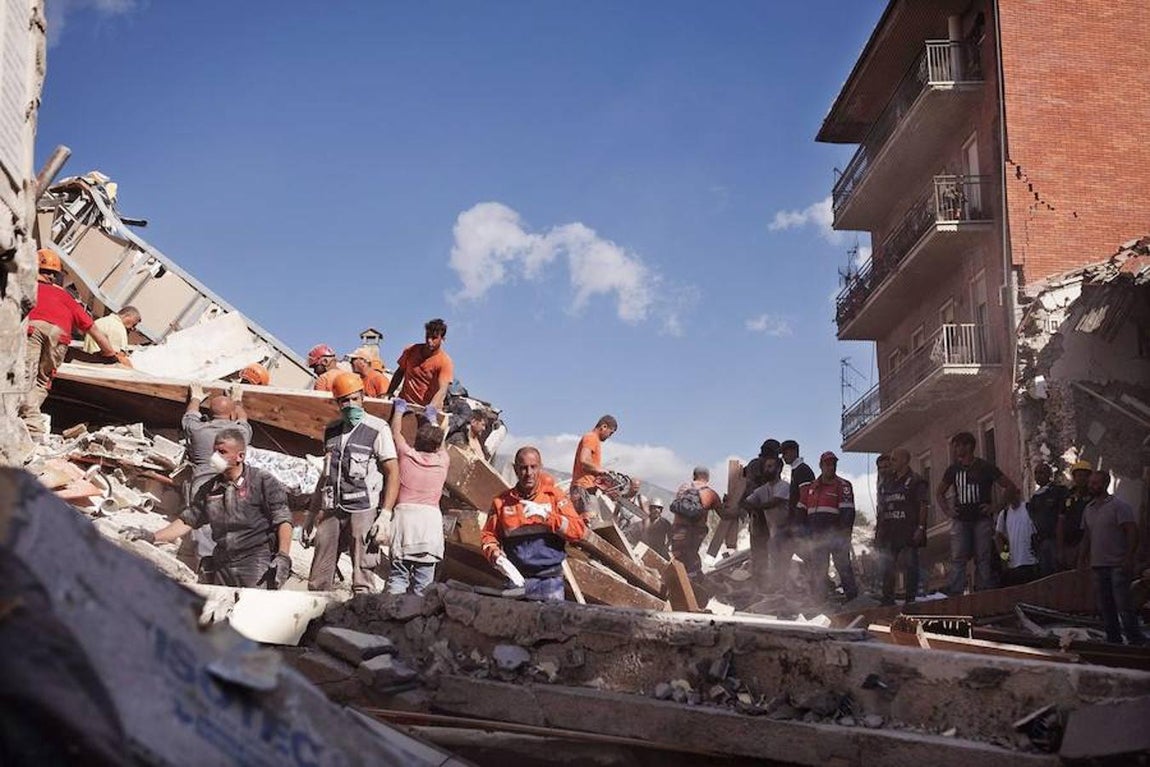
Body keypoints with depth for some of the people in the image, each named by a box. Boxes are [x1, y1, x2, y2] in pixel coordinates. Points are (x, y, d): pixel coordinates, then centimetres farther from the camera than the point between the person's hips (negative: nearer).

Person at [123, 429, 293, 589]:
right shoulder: (209, 489, 16)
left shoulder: (263, 482, 0)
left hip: (257, 562, -6)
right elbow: (187, 521, 18)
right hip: (222, 565, 6)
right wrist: (152, 537, 6)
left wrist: (283, 556, -18)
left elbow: (283, 520, -5)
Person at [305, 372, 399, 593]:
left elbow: (393, 473, -6)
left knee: (362, 578, -6)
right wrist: (311, 516, 19)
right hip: (330, 511, 6)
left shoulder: (378, 429, -3)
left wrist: (385, 515, -15)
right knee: (318, 581, 6)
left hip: (363, 511, -6)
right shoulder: (331, 430, 15)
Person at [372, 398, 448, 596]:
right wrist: (432, 419, 50)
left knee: (398, 574, -3)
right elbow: (440, 445, 33)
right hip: (431, 515, 0)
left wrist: (399, 411, 45)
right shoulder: (442, 460, 10)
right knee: (423, 579, 0)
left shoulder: (407, 454, 7)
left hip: (404, 512, 0)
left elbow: (395, 433, 27)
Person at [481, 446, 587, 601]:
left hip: (550, 579, -1)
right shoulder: (502, 501, 8)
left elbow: (579, 530, -6)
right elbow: (488, 535, 14)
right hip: (516, 579, 1)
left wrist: (545, 515, -16)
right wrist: (496, 556, -7)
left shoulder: (555, 496, 3)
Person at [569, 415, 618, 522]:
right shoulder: (591, 438, -8)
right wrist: (601, 471, -14)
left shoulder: (593, 439, 23)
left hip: (586, 488, 10)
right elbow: (584, 461, -23)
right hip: (584, 488, -10)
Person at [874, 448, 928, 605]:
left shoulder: (916, 482, 1)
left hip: (908, 532, -6)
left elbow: (924, 506, -5)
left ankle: (911, 599, -2)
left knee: (909, 566, -6)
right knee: (885, 568, 5)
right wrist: (877, 530, 13)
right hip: (887, 533, 6)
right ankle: (887, 600, 11)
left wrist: (920, 527, -15)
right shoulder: (886, 482, 19)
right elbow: (880, 508, 20)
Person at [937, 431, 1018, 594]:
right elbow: (939, 493, 25)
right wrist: (947, 510, 10)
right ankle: (955, 594, -10)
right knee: (957, 559, -6)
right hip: (960, 521, 3)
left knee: (983, 559, -3)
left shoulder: (985, 467, 1)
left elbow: (1010, 487, 0)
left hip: (982, 520, -3)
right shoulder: (953, 469, 13)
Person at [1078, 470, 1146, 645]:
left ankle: (1136, 640, -5)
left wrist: (1129, 558, -19)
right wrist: (1082, 558, 14)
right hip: (1098, 565, 7)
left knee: (1123, 604, -10)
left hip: (1118, 565, -7)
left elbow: (1132, 532, -12)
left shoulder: (1119, 506, -7)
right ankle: (1113, 640, 15)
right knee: (1105, 606, 8)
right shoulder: (1089, 509, 15)